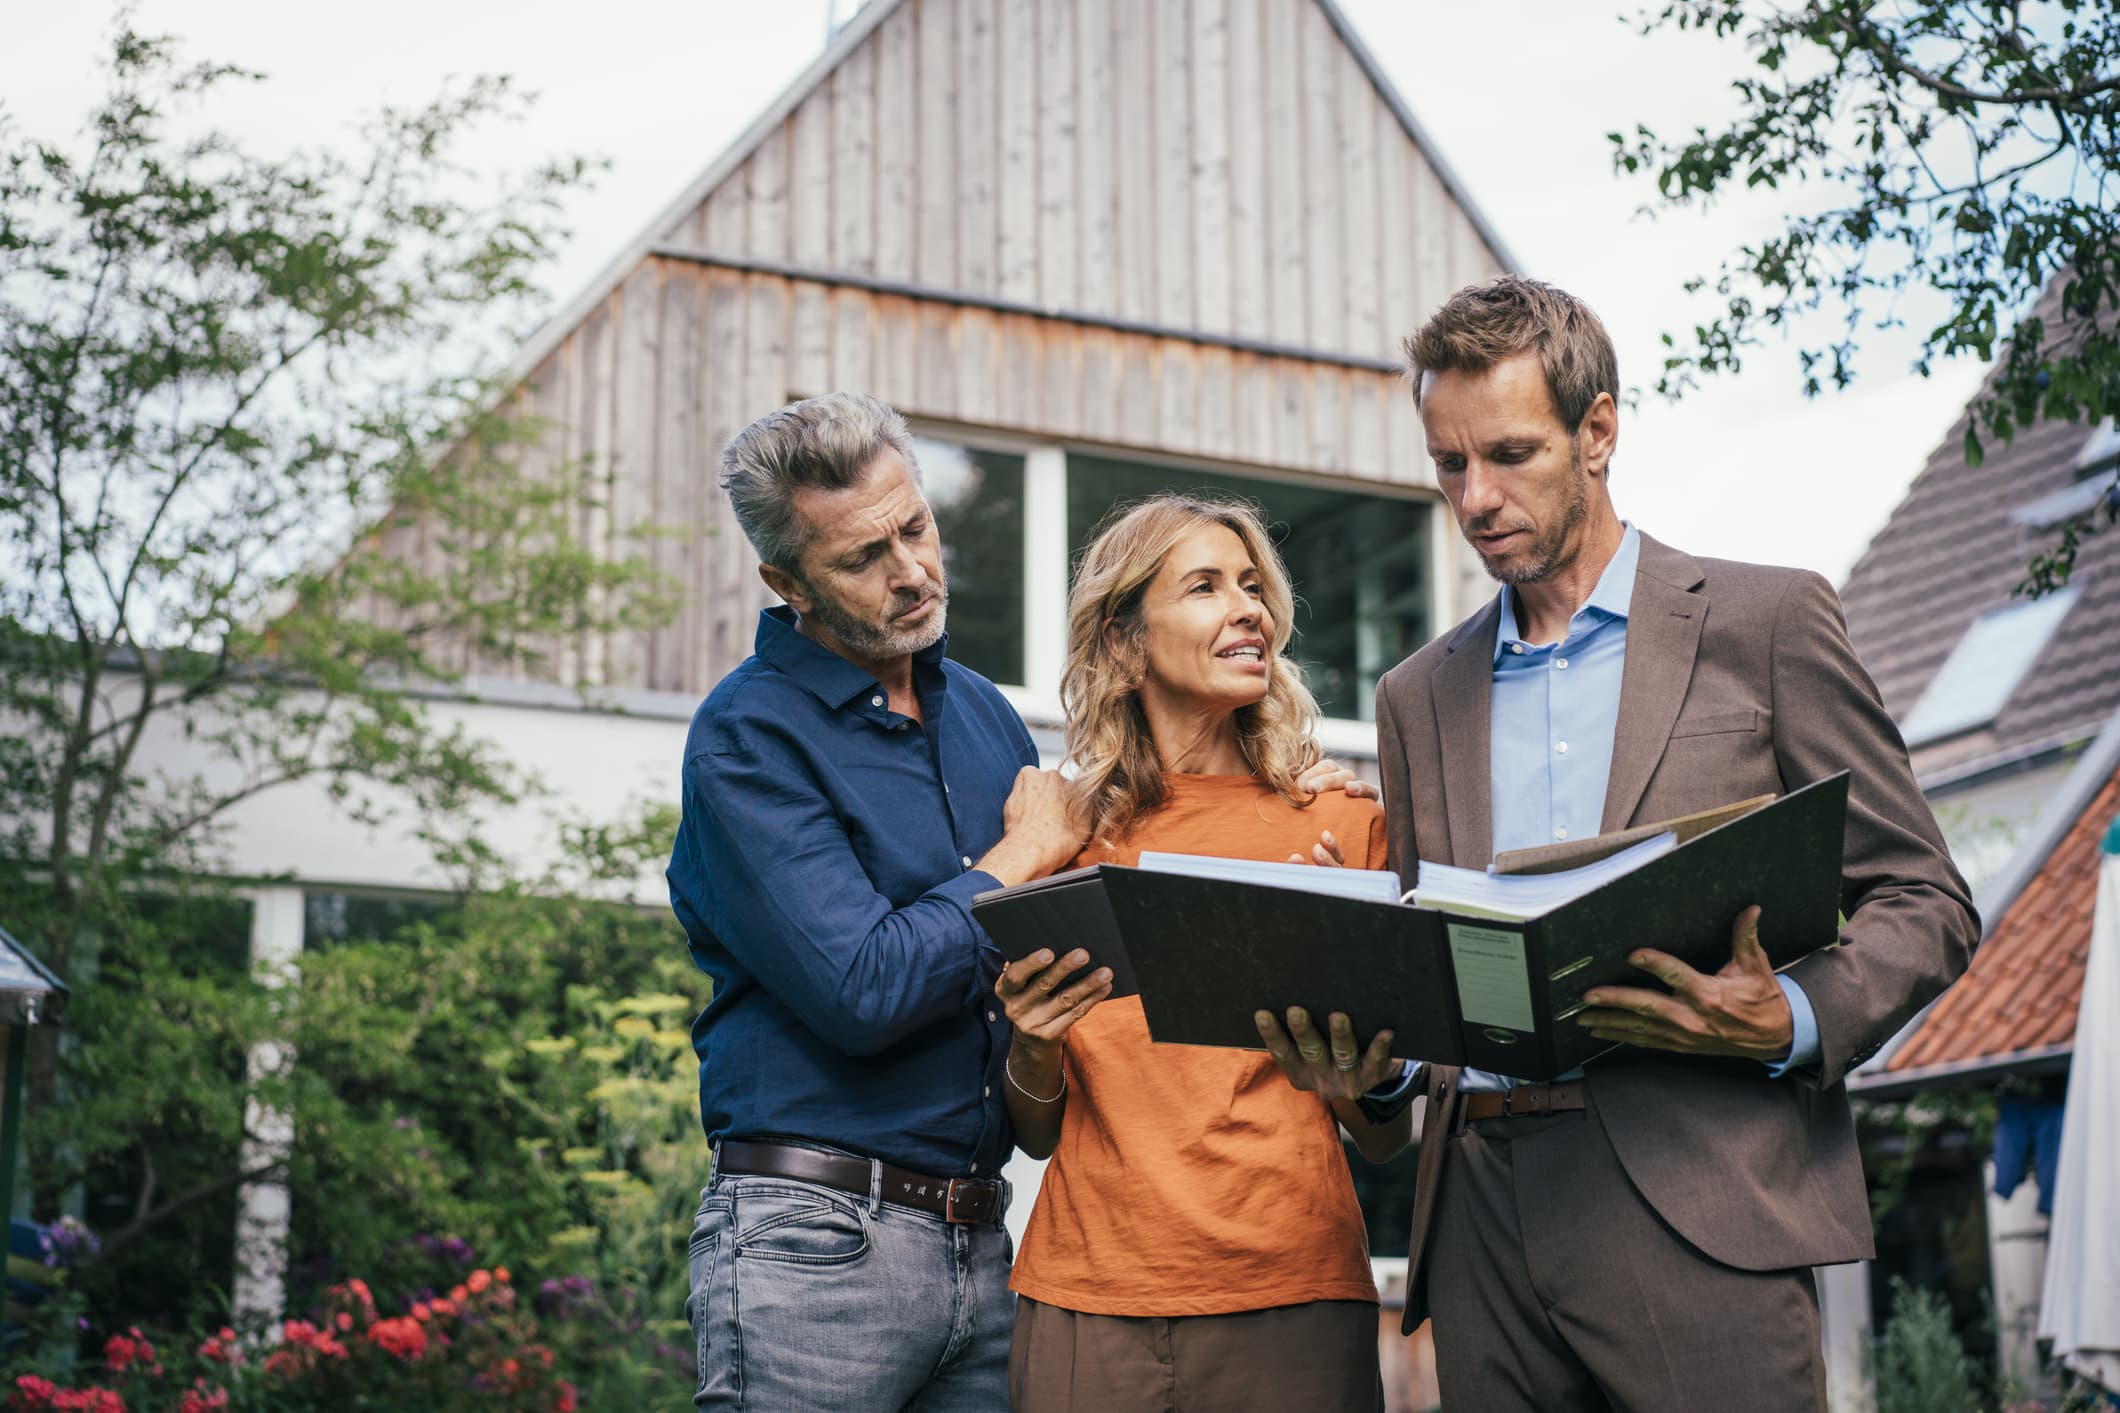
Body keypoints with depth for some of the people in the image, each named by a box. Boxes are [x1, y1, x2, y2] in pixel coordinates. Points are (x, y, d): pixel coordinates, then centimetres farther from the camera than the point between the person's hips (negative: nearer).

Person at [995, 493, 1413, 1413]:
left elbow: (1386, 1142, 7)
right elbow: (1038, 1133, 12)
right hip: (1086, 1294, 1)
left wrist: (1368, 1080, -15)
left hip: (1292, 1296, 0)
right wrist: (1032, 1041, -8)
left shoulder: (1344, 828, 3)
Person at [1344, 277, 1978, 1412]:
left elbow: (1922, 902, 4)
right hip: (1483, 1218, 4)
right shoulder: (1416, 697, 18)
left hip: (1697, 1202, -3)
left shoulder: (1765, 622, 6)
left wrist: (1794, 1022, -15)